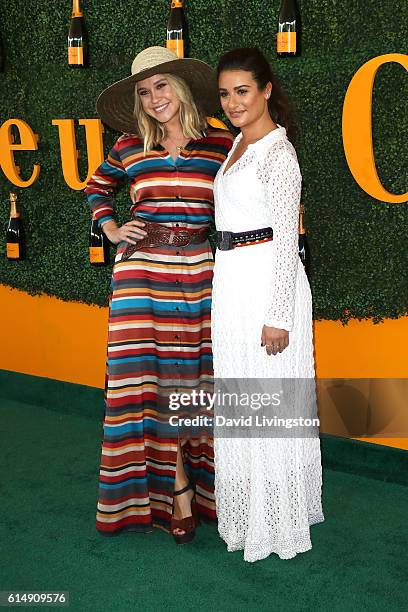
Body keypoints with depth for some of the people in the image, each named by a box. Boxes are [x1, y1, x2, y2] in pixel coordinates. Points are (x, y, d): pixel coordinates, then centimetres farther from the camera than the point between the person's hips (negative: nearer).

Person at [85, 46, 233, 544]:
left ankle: (196, 481, 21)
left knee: (191, 373, 5)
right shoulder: (130, 147, 7)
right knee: (147, 373, -2)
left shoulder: (221, 145, 4)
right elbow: (96, 188, 23)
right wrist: (111, 230, 10)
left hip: (198, 269, 0)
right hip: (141, 267, 1)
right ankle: (177, 490, 8)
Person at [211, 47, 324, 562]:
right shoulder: (242, 141, 13)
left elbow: (286, 238, -18)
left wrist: (277, 317, -20)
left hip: (265, 282, -9)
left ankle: (279, 522, 16)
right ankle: (248, 507, 32)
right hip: (231, 281, 9)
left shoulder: (277, 152, -14)